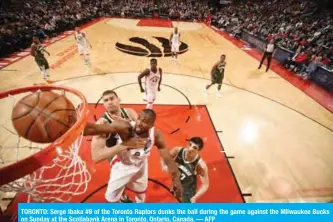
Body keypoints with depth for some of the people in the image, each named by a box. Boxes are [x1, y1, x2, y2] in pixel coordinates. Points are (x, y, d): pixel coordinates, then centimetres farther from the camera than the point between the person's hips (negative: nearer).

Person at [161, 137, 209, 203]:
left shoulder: (201, 165, -33)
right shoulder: (178, 150, -26)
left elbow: (205, 184, -20)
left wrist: (195, 197, -31)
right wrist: (164, 166, -27)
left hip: (188, 190, -4)